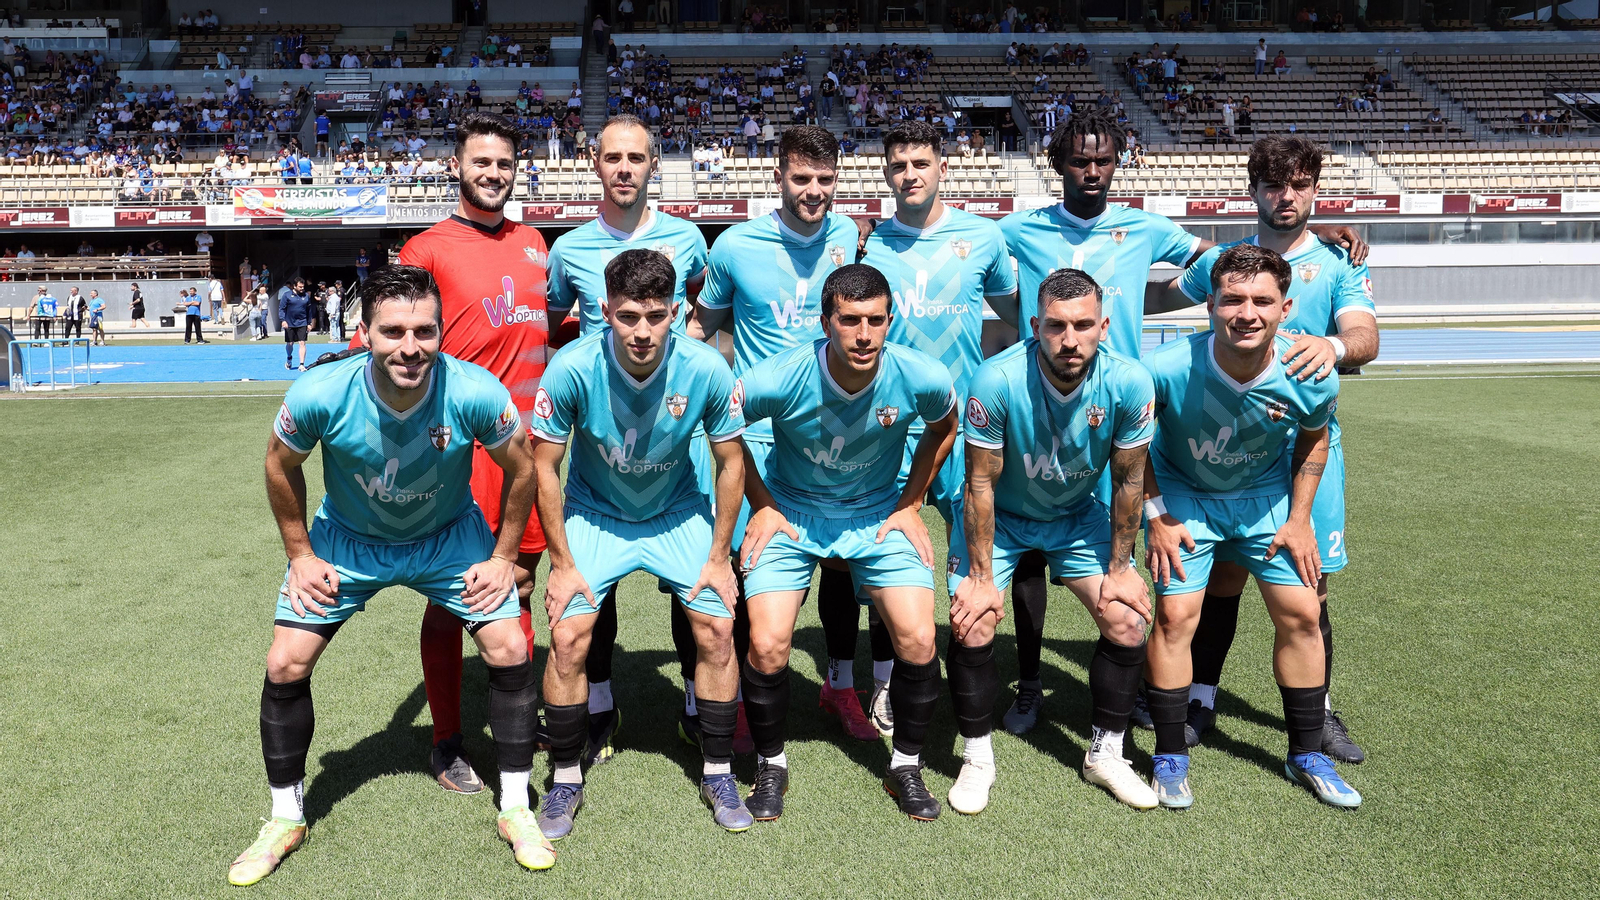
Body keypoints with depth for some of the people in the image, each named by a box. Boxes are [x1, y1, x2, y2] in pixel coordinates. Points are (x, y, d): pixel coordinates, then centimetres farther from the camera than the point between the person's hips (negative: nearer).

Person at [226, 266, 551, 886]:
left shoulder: (475, 393, -32)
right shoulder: (320, 395, -30)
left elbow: (521, 469, -12)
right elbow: (281, 465, -7)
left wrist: (503, 557, -8)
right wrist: (301, 554, -4)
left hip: (450, 536, 0)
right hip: (347, 538, 1)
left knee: (509, 650, -11)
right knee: (285, 665, -5)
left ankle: (516, 810, 9)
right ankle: (286, 819, 20)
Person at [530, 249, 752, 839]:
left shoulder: (705, 369, -25)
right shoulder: (572, 368, -27)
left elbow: (730, 461, -9)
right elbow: (544, 466, -13)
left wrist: (718, 558, -7)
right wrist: (562, 563, -11)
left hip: (677, 512, 1)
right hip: (594, 512, -1)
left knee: (717, 629, -10)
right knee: (568, 637, -13)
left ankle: (717, 774, 11)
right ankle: (566, 779, 9)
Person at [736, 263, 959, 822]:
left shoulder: (921, 378, -21)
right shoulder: (778, 380, -26)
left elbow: (943, 427, 5)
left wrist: (910, 506, 3)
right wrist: (761, 506, -4)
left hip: (877, 514, 1)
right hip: (791, 512, -1)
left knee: (918, 642, -12)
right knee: (767, 647, -15)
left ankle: (906, 767, 14)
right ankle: (771, 765, 14)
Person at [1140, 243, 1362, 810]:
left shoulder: (1310, 378, -24)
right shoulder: (1167, 369, -32)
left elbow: (1314, 438, 0)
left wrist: (1300, 519, -2)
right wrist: (1155, 516, -12)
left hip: (1266, 495, 3)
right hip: (1183, 494, -2)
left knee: (1301, 614, 1)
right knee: (1175, 615, -10)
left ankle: (1306, 755, 21)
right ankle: (1170, 757, 8)